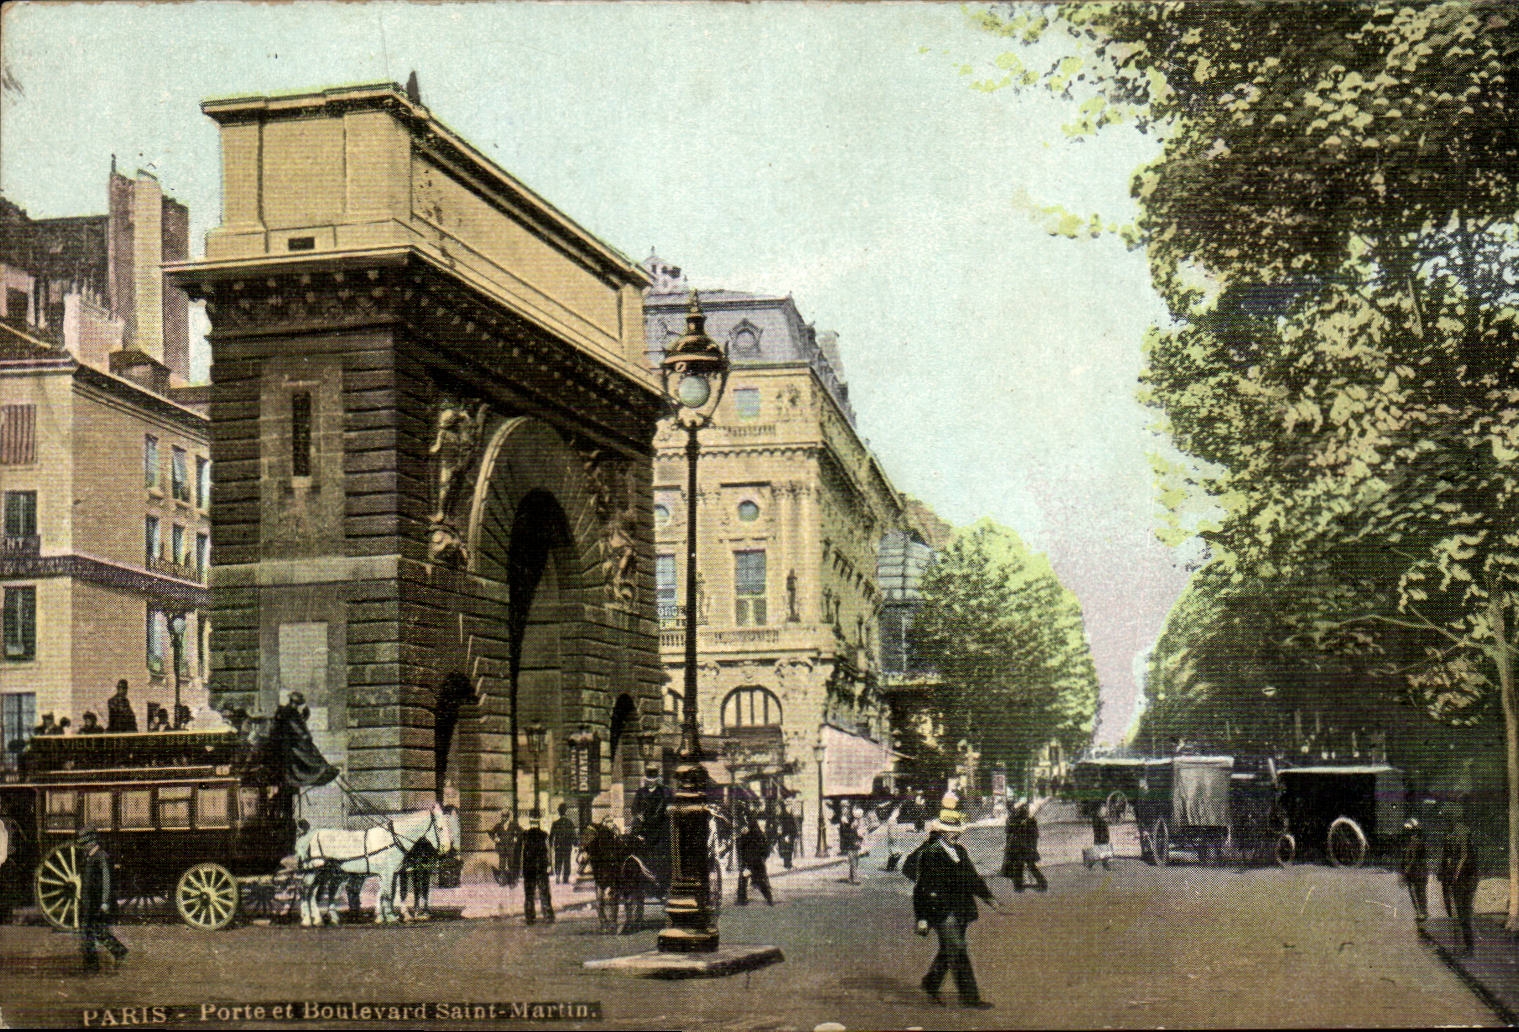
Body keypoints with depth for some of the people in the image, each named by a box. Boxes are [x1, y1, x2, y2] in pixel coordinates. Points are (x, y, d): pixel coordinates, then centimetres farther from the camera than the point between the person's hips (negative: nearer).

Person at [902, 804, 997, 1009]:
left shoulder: (960, 851, 11)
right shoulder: (929, 854, -12)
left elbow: (972, 876, 21)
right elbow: (920, 888, -13)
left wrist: (988, 896, 12)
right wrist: (922, 918, -16)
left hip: (960, 910, 8)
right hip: (942, 912, -8)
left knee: (948, 951, 17)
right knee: (958, 953, -8)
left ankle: (931, 984, 36)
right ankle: (969, 997, -4)